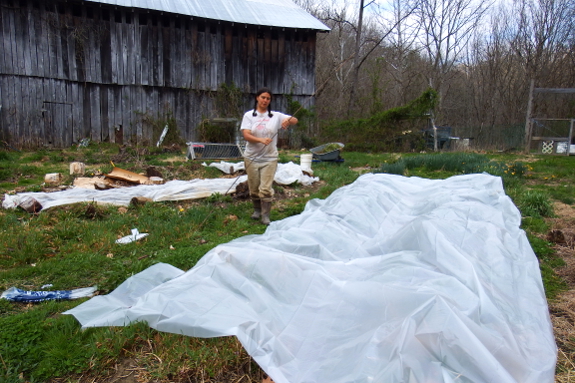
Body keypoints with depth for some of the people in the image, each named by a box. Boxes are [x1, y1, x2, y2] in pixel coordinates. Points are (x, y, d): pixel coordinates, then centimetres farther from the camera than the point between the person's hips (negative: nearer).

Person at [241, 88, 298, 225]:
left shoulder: (275, 116, 3)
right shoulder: (249, 115, 0)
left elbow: (295, 121, 5)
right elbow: (246, 135, -11)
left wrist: (288, 120, -20)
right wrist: (261, 140, -28)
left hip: (269, 158, 0)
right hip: (252, 157, 1)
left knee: (266, 188, -6)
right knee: (253, 187, 11)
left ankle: (265, 215, 7)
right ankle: (257, 210, 34)